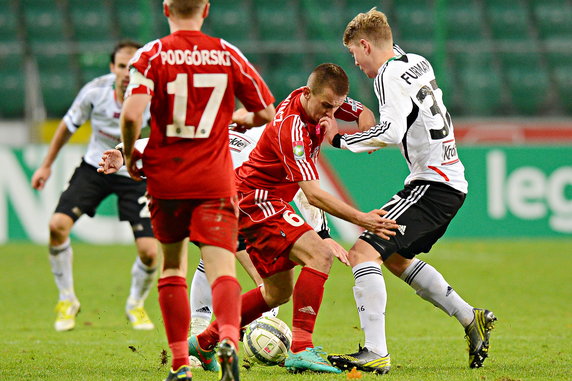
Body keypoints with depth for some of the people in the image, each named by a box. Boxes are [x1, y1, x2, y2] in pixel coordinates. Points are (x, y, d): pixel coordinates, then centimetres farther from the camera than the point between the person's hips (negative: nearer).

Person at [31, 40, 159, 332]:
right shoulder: (95, 91, -17)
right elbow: (69, 124, 1)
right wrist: (47, 165, 10)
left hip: (135, 175, -1)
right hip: (95, 167, 1)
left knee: (149, 251, -13)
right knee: (58, 224, -19)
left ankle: (136, 305, 21)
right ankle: (67, 300, 3)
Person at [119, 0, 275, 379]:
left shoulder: (153, 55, -4)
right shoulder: (227, 54, 2)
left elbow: (132, 113, -19)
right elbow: (266, 112, 7)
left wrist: (130, 153, -1)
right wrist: (239, 119, 28)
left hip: (165, 178, 0)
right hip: (215, 181, 0)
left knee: (172, 266, 17)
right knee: (221, 267, -8)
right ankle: (228, 339, -36)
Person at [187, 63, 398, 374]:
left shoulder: (315, 102, -2)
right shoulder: (292, 128, -29)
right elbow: (313, 195, -32)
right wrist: (360, 219, -38)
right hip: (256, 201, -10)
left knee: (279, 291, 19)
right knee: (320, 254, -27)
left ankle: (204, 343, 30)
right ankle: (301, 349, -34)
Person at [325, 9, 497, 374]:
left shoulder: (390, 74, -12)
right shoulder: (419, 63, 15)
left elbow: (392, 131, -23)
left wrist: (341, 139, -11)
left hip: (433, 185, -10)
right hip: (452, 182, 10)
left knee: (364, 251, -16)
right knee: (396, 258, 26)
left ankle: (376, 353, -24)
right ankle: (472, 319, 28)